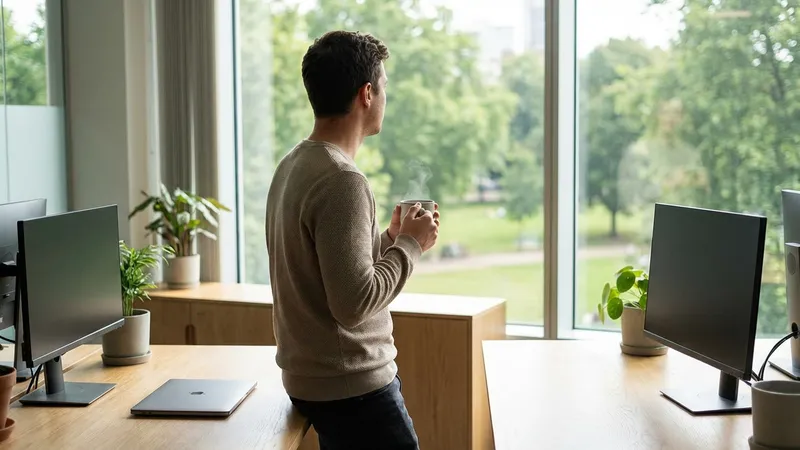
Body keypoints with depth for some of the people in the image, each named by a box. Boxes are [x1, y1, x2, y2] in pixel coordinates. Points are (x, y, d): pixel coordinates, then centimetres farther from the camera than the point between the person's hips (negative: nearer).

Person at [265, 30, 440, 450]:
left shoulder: (293, 165, 7)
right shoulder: (341, 180, -22)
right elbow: (355, 303, -25)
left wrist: (389, 238, 10)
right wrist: (410, 244, -13)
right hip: (351, 388, -9)